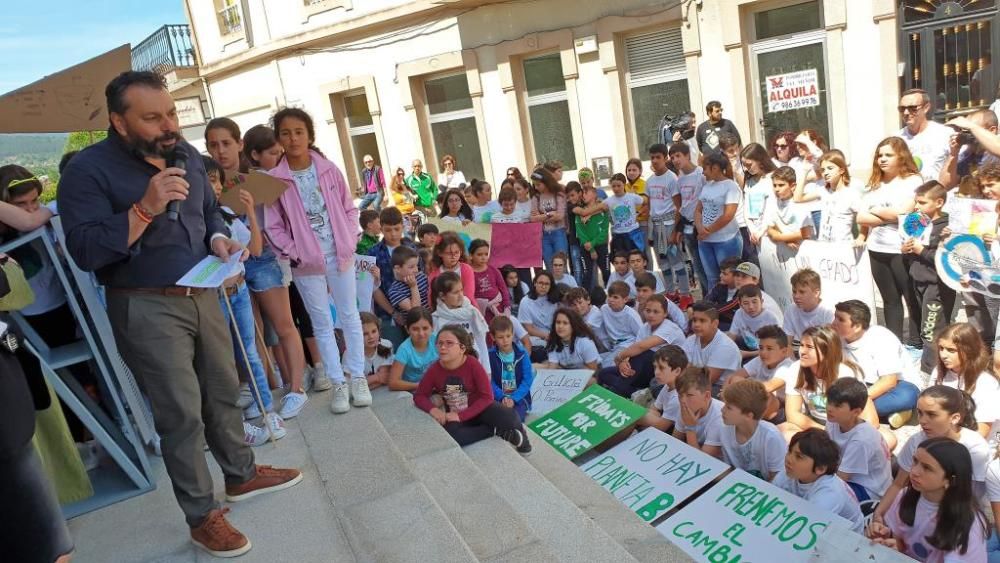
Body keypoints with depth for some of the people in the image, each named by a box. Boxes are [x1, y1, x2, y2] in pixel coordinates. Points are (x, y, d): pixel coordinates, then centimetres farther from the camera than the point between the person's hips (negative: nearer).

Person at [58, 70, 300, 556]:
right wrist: (145, 208, -29)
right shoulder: (87, 170, -13)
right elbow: (85, 251, -19)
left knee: (223, 392, 18)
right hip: (146, 308, -6)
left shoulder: (186, 154, 6)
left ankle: (241, 475, 38)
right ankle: (202, 517, 16)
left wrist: (219, 239, -3)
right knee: (181, 414, -1)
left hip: (202, 294, 7)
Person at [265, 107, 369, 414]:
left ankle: (357, 377, 23)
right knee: (322, 323, 8)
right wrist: (295, 254, -12)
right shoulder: (275, 179, -7)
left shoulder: (329, 169, -2)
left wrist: (349, 243, -4)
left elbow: (349, 209, 5)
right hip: (306, 262, -1)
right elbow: (274, 227, -4)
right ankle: (338, 383, 19)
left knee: (350, 316, 9)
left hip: (340, 255, 1)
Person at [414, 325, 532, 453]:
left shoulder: (473, 365, -21)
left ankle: (518, 430, 8)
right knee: (449, 436, -33)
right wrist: (432, 409, -24)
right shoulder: (434, 369, -13)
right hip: (455, 416, 2)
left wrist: (461, 416, -26)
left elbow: (487, 397, -20)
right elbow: (419, 396, -2)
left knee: (509, 418, -32)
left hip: (479, 408, -2)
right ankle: (498, 431, -13)